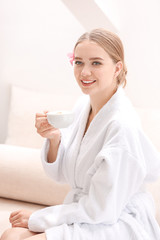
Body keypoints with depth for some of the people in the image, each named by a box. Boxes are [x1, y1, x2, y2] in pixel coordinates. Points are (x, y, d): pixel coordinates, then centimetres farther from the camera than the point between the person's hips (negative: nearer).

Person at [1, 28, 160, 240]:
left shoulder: (122, 125, -23)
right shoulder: (83, 104, 1)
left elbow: (101, 210, -20)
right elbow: (62, 174, 9)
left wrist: (37, 218, -10)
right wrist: (54, 138, -11)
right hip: (83, 213, 7)